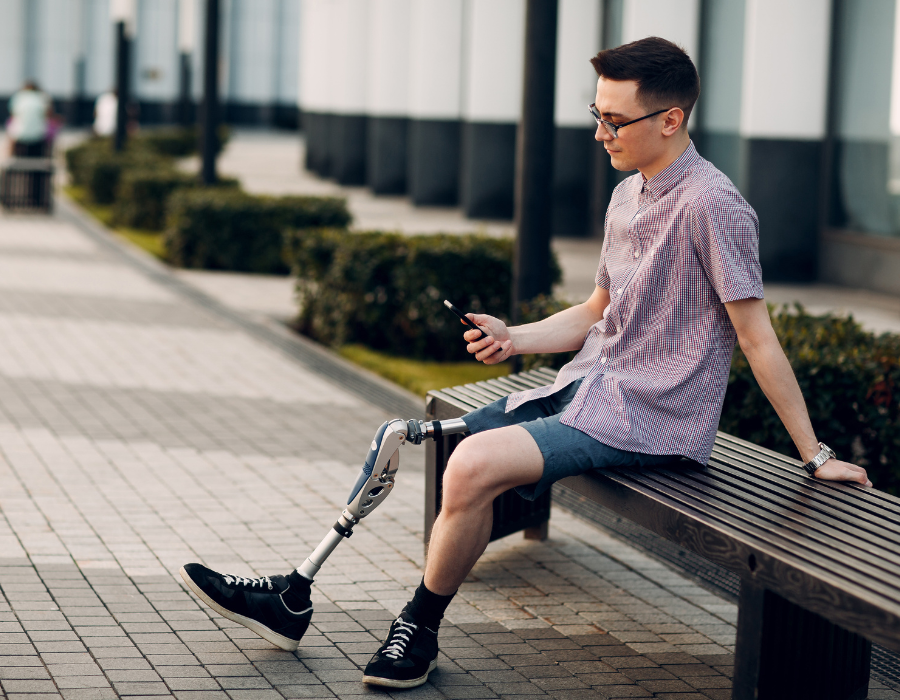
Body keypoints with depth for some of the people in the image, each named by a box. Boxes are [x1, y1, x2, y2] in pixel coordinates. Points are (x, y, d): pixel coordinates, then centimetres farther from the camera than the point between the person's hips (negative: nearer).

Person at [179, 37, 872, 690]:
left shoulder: (711, 204, -16)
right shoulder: (629, 194, 12)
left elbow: (758, 337, -14)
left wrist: (815, 456, -13)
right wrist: (517, 338, 7)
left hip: (648, 417, -9)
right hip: (587, 388, 9)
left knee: (474, 464, -24)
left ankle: (419, 631, -4)